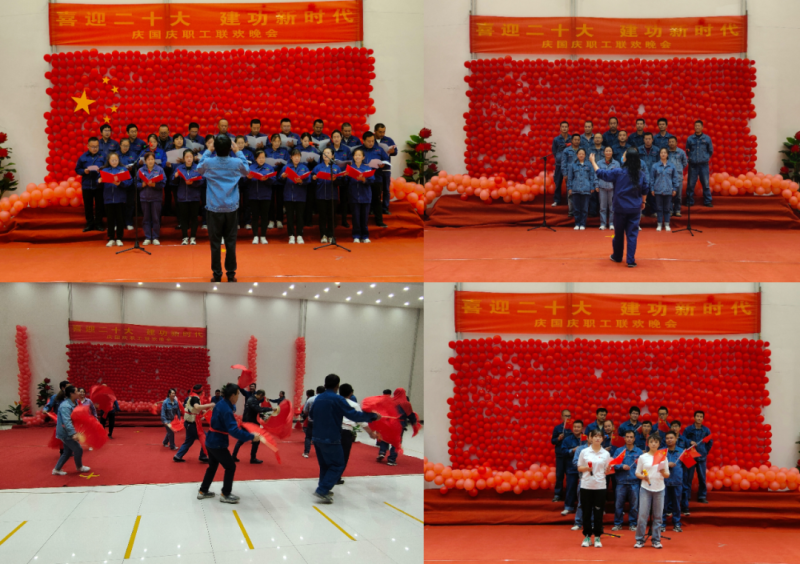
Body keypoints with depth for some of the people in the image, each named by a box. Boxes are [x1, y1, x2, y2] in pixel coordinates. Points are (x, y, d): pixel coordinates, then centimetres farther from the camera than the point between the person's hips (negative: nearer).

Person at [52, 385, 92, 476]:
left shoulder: (74, 403, 4)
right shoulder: (65, 406, -27)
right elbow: (67, 421, -34)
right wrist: (73, 433, -41)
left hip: (68, 433, 10)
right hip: (65, 433, -10)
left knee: (68, 452, 15)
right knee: (78, 450, 3)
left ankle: (57, 469, 22)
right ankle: (79, 467, 25)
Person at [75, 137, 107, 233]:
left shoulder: (103, 156, 0)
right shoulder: (83, 157, 2)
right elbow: (77, 169, 5)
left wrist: (101, 170, -20)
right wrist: (84, 171, -13)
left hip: (99, 185, -1)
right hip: (87, 185, 1)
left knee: (99, 206, 5)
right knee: (88, 206, 8)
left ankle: (98, 224, 16)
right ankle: (89, 224, 18)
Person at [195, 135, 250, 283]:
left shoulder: (208, 162, -8)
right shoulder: (237, 162, -7)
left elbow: (199, 168, 15)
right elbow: (246, 171, 17)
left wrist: (208, 151, 18)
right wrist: (238, 152, 18)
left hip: (214, 208, -1)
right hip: (231, 208, 1)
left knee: (215, 243, 5)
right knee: (231, 242, 6)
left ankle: (217, 275, 7)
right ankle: (231, 274, 9)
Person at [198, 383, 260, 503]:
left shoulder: (221, 403, 3)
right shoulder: (226, 410, -26)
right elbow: (234, 431, -33)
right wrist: (251, 437, -30)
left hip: (211, 441, 9)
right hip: (218, 444, -9)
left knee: (213, 466, 23)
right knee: (230, 467, 3)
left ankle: (203, 491, 31)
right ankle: (225, 495, 11)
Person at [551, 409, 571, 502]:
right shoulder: (557, 428, 7)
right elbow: (552, 441, 9)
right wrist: (558, 439, -9)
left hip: (570, 455, -1)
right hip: (560, 455, 1)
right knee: (559, 475, 3)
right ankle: (557, 494, 7)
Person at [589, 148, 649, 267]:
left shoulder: (618, 172, -12)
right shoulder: (642, 175, -2)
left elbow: (600, 174, -4)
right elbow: (644, 191, 7)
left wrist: (593, 161, 9)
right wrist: (642, 202, 25)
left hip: (620, 208, -1)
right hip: (635, 209, 2)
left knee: (619, 233, 14)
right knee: (632, 234, 3)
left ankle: (617, 256, 29)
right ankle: (631, 260, -2)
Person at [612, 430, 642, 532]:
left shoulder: (639, 451, 8)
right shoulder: (619, 450, 7)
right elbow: (614, 465, 0)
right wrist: (622, 466, -16)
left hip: (634, 482, 0)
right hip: (621, 481, 0)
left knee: (634, 504, 2)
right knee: (618, 504, 0)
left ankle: (632, 524, 13)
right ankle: (617, 524, 10)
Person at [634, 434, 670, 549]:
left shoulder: (663, 457, 7)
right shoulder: (643, 457, 3)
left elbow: (667, 475, 9)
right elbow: (637, 473, 4)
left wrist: (663, 472, -13)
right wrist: (643, 477, -16)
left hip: (659, 489, 2)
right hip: (645, 489, -2)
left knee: (658, 516, 3)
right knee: (642, 515, -4)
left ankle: (656, 540, 11)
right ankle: (640, 540, 4)